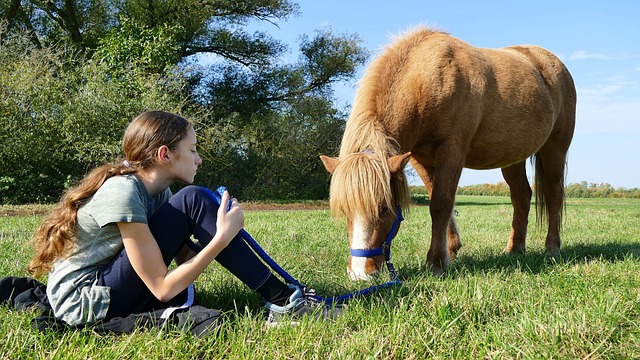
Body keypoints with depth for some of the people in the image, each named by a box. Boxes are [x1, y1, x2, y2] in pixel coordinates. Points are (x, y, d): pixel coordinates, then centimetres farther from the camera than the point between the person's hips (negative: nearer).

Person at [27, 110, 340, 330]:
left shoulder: (155, 188, 5)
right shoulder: (123, 193, -23)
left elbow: (185, 255, 5)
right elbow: (162, 289, -23)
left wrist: (223, 227, -10)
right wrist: (222, 238, -23)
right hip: (83, 302, -10)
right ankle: (282, 303, -16)